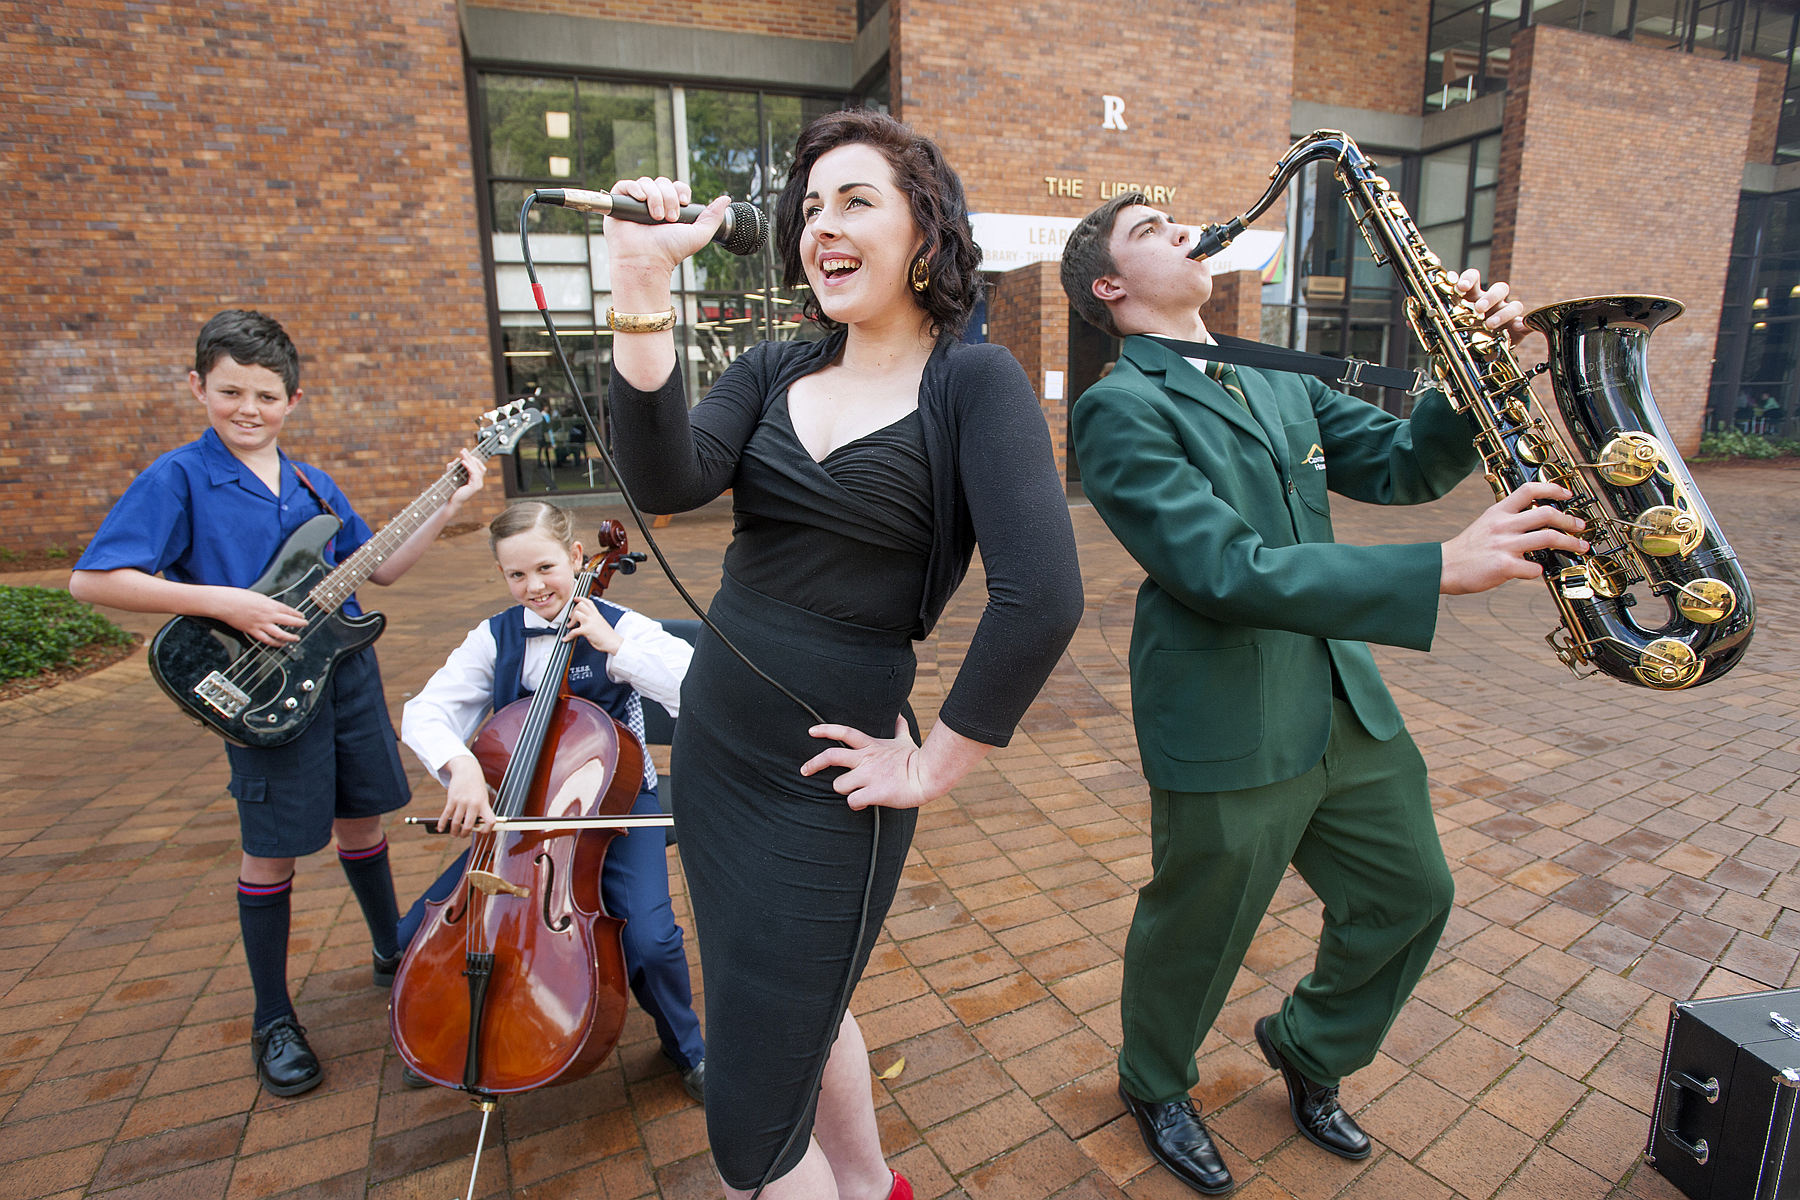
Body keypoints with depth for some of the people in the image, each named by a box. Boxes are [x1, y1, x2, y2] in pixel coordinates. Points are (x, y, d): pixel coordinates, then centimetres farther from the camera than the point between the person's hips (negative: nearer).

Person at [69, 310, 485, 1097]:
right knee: (274, 850, 6)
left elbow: (379, 567, 12)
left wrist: (447, 509, 4)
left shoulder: (311, 485, 8)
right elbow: (92, 580, -12)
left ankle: (393, 955, 36)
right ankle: (273, 1020, 25)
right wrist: (223, 602, -20)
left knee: (361, 821, 17)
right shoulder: (177, 479, -7)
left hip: (347, 670, 5)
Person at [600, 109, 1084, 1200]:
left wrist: (933, 769, -17)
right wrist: (643, 291, -22)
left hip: (822, 780, -7)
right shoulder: (774, 372, 4)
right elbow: (668, 482, -14)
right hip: (712, 743, 7)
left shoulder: (974, 384, -13)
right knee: (799, 1006, 29)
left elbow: (1043, 600, -24)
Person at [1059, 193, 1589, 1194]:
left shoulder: (1280, 384, 13)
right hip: (1226, 729, -7)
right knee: (1199, 934, 12)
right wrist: (1445, 568, -27)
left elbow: (1401, 466, 10)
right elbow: (1229, 570, -24)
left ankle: (1309, 1047, 47)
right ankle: (1156, 1086, 43)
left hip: (1345, 702, 8)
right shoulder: (1121, 409, -14)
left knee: (1411, 896, 20)